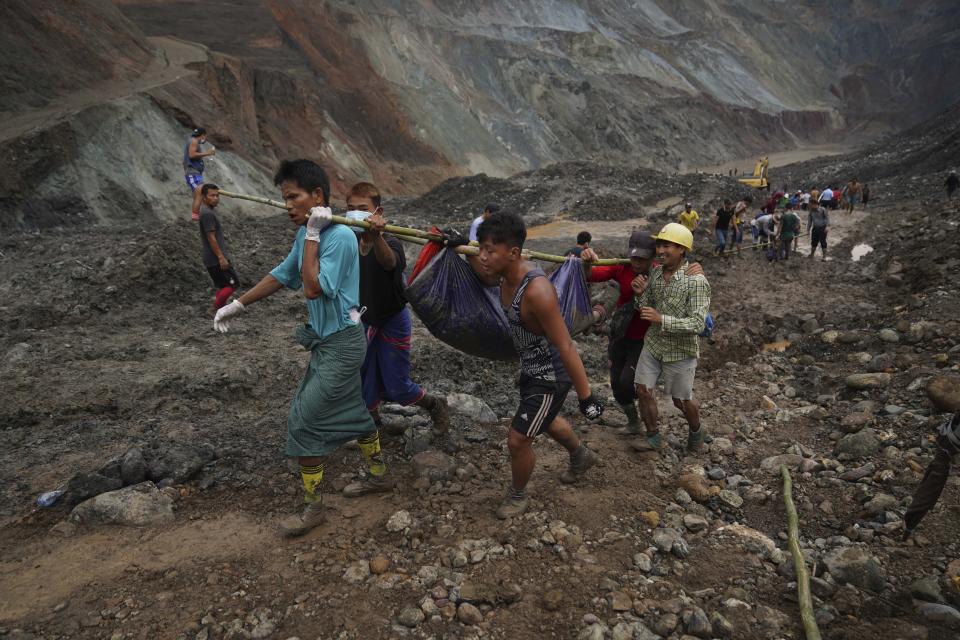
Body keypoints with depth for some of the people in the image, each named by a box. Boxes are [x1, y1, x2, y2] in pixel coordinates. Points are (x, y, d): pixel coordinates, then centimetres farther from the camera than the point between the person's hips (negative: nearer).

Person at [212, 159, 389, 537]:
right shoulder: (307, 235, 4)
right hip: (326, 341, 9)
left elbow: (313, 289, -27)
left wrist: (311, 236, -23)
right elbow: (282, 276, 16)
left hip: (341, 343, -9)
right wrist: (238, 305, 21)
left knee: (303, 420, -4)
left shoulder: (340, 236, -22)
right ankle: (378, 476, 37)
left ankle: (313, 508, 12)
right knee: (351, 409, 19)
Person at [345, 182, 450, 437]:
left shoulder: (389, 243, -26)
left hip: (393, 322, -5)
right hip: (365, 322, 5)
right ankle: (373, 426, 37)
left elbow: (389, 262, -51)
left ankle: (437, 405, 31)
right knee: (367, 384, 13)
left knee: (397, 388, 3)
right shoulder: (350, 241, -6)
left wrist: (376, 236, -69)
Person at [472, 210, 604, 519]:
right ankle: (581, 456, 61)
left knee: (518, 440, 2)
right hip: (531, 368, 9)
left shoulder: (537, 291, -37)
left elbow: (566, 347, -32)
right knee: (545, 420, 32)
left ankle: (518, 495, 33)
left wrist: (586, 396, -26)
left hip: (551, 376, -9)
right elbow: (484, 275, 16)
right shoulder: (505, 273, -11)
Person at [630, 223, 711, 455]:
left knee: (681, 401, 11)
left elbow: (697, 323, -25)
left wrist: (661, 319, -34)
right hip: (653, 344, 5)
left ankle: (695, 429, 43)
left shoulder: (697, 282, -22)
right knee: (643, 391, 7)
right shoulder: (656, 273, -3)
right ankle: (653, 437, 29)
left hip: (680, 351, -5)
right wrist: (639, 295, -16)